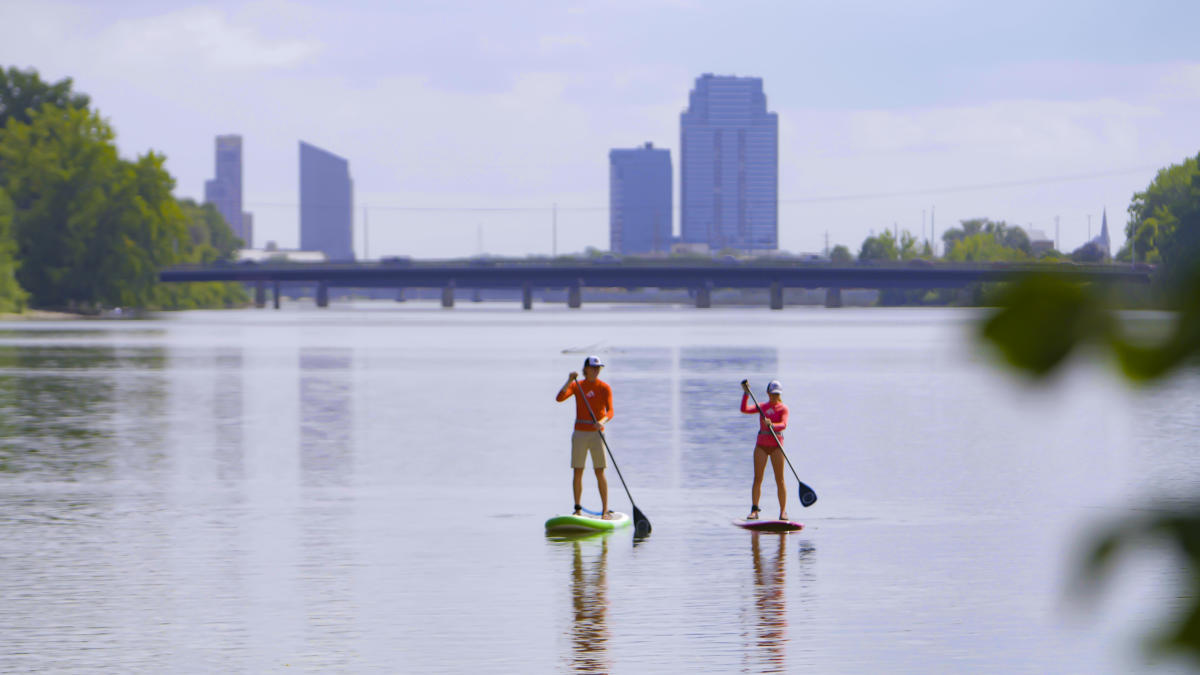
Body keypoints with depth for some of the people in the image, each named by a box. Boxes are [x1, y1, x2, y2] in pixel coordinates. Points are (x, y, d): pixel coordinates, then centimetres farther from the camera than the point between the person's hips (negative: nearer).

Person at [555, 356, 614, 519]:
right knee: (578, 472, 2)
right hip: (580, 433, 2)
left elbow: (610, 411, -11)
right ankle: (577, 508, 12)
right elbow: (559, 398, -10)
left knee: (600, 473, -6)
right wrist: (569, 381, -22)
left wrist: (603, 421, -31)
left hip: (596, 433, -2)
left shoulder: (604, 388, -1)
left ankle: (605, 510, -2)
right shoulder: (577, 386, 4)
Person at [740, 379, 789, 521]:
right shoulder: (762, 407, 13)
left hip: (776, 445, -3)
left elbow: (784, 424, -15)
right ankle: (754, 510, -1)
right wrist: (746, 393, -9)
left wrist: (772, 425, -34)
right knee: (757, 478, -2)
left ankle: (783, 511, -1)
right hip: (761, 445, 3)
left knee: (780, 479, -4)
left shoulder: (783, 408, 2)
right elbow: (745, 409, 1)